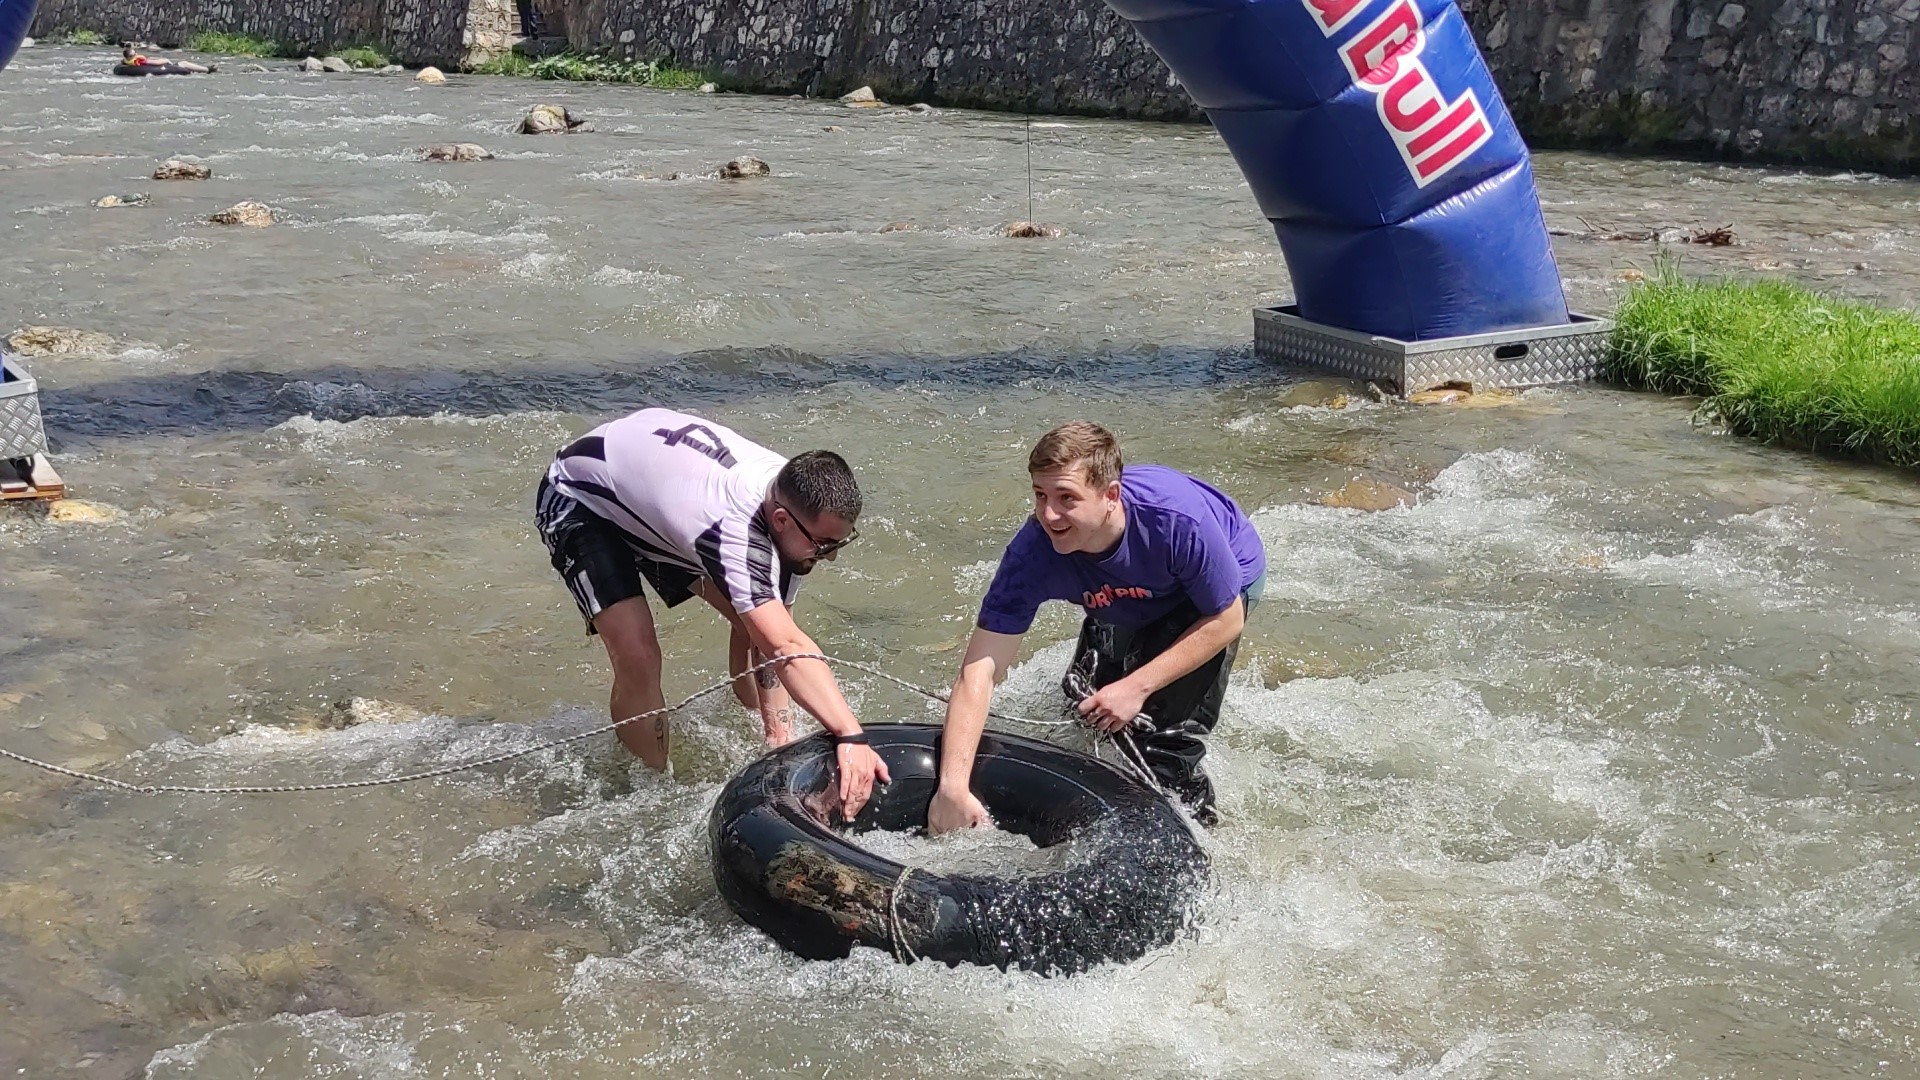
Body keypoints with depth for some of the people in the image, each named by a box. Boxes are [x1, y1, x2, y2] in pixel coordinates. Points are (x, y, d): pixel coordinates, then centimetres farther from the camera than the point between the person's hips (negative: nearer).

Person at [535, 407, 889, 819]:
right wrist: (851, 736, -63)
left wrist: (783, 746, -20)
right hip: (581, 499, -7)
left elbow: (775, 640, -16)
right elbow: (787, 648, -54)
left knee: (755, 622, 3)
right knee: (638, 658, -23)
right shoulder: (735, 528, -45)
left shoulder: (796, 494, -20)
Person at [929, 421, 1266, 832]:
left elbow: (1225, 621, -25)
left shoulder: (1179, 520, -43)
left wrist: (1137, 688, -30)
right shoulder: (1032, 555, -35)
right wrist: (953, 785, -46)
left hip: (1224, 579, -4)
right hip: (1130, 606, 4)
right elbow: (979, 672, -35)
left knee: (1166, 726, -15)